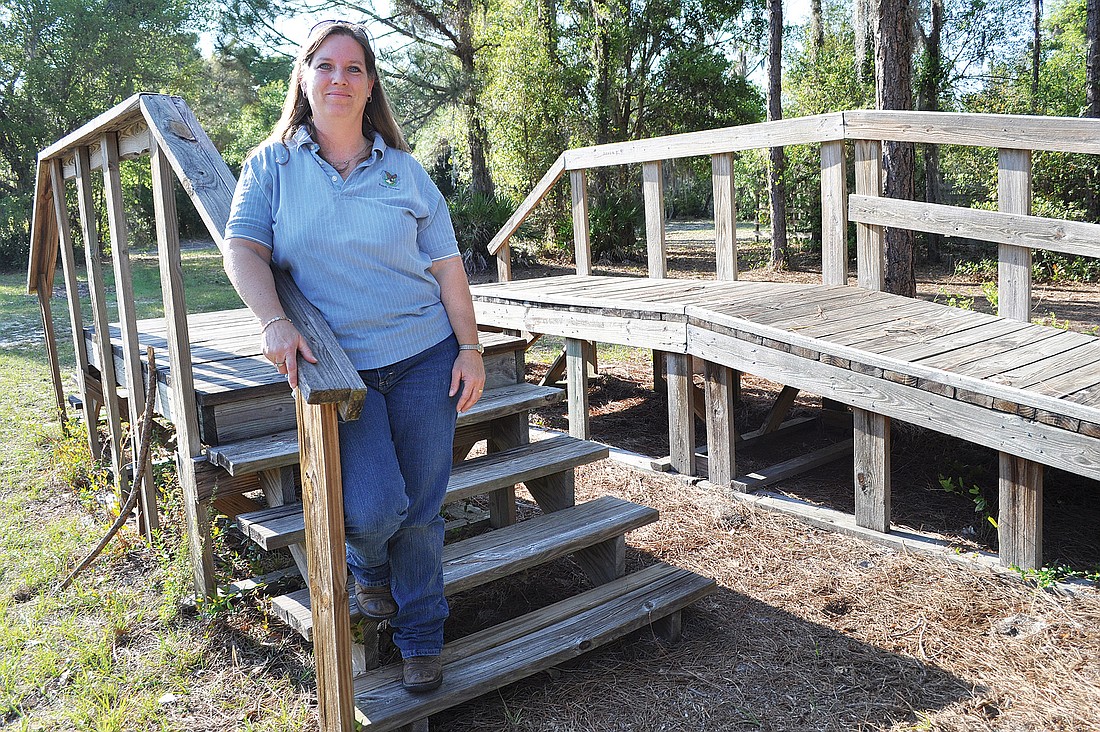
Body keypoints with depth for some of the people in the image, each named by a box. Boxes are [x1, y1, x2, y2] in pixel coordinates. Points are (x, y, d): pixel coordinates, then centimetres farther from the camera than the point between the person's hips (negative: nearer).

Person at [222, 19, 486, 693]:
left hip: (424, 358, 1)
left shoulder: (404, 170, 7)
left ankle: (422, 638, 26)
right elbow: (244, 248, -3)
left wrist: (470, 349, -1)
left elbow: (447, 266, 6)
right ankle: (370, 571, 24)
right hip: (339, 367, -1)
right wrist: (275, 321, -21)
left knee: (421, 508, 5)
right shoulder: (273, 164, 6)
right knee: (374, 508, -15)